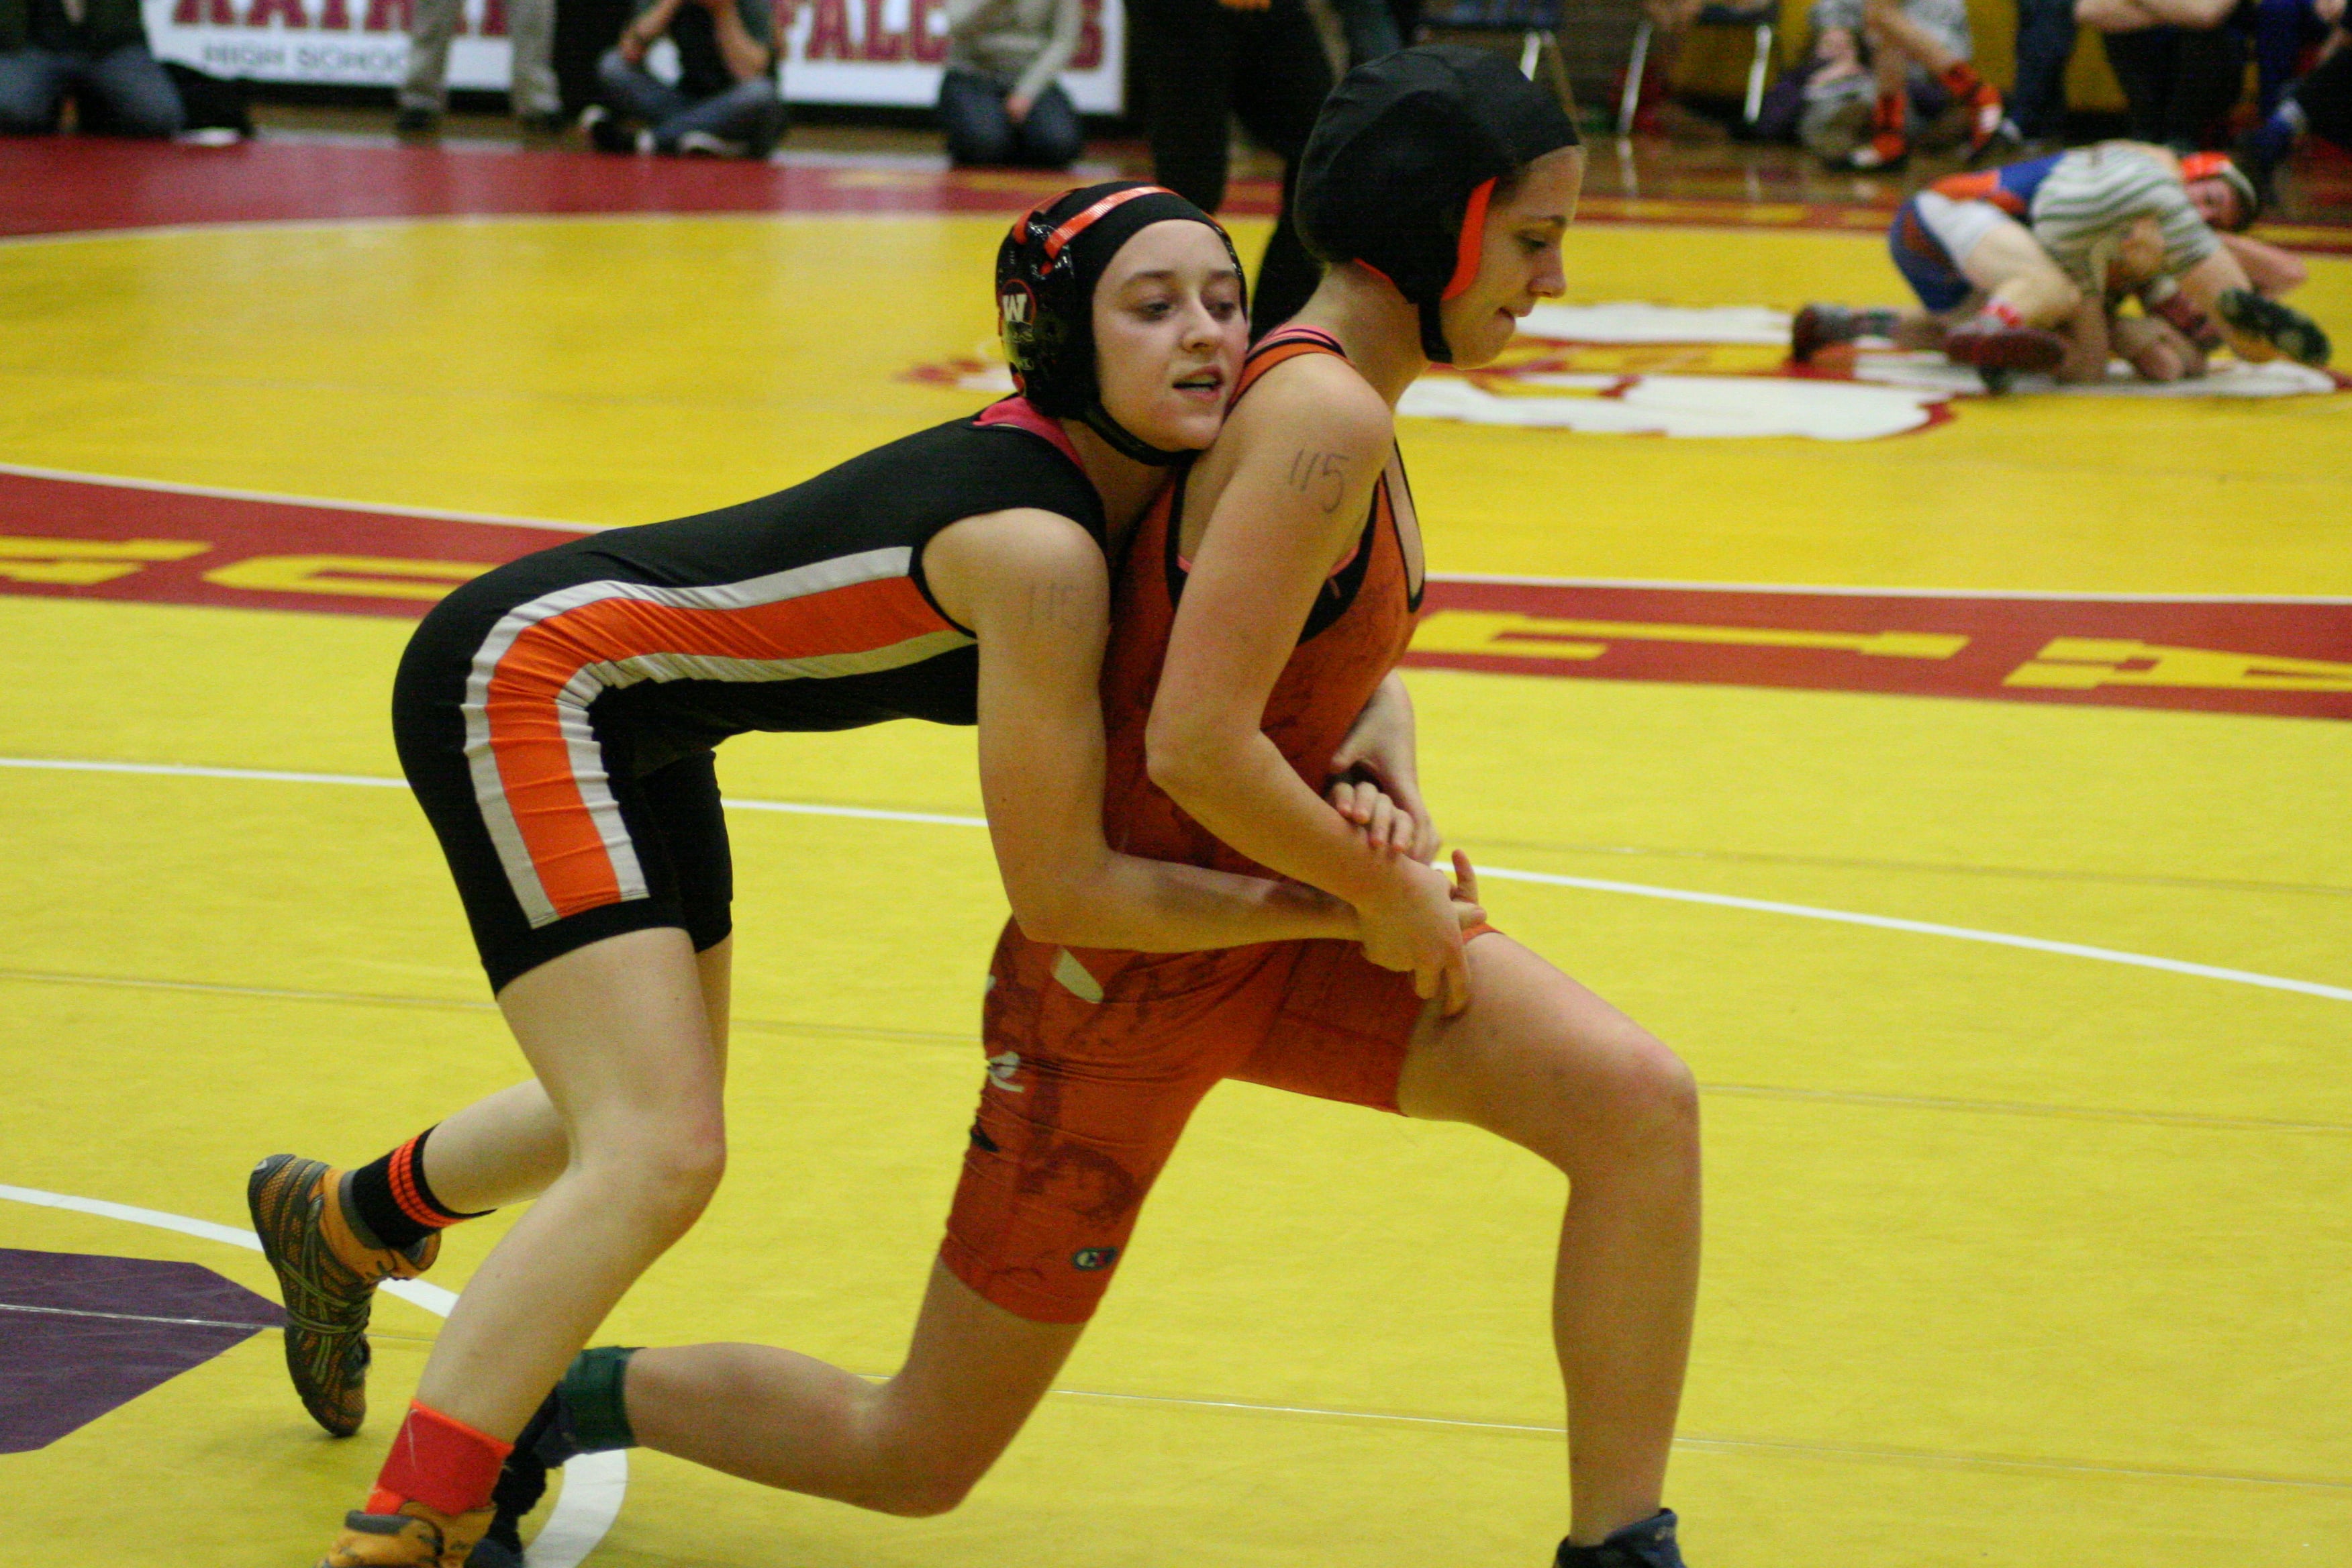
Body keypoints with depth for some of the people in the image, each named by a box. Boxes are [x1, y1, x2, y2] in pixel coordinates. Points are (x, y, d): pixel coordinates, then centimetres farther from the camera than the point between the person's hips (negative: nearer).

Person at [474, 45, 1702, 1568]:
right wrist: (1390, 896, -16)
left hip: (1269, 921, 8)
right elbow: (1194, 743, -31)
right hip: (1125, 974, -8)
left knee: (1641, 1102, -11)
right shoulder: (1322, 417, -25)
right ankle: (548, 1400, 28)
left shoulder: (1337, 397, 2)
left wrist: (1388, 790, -7)